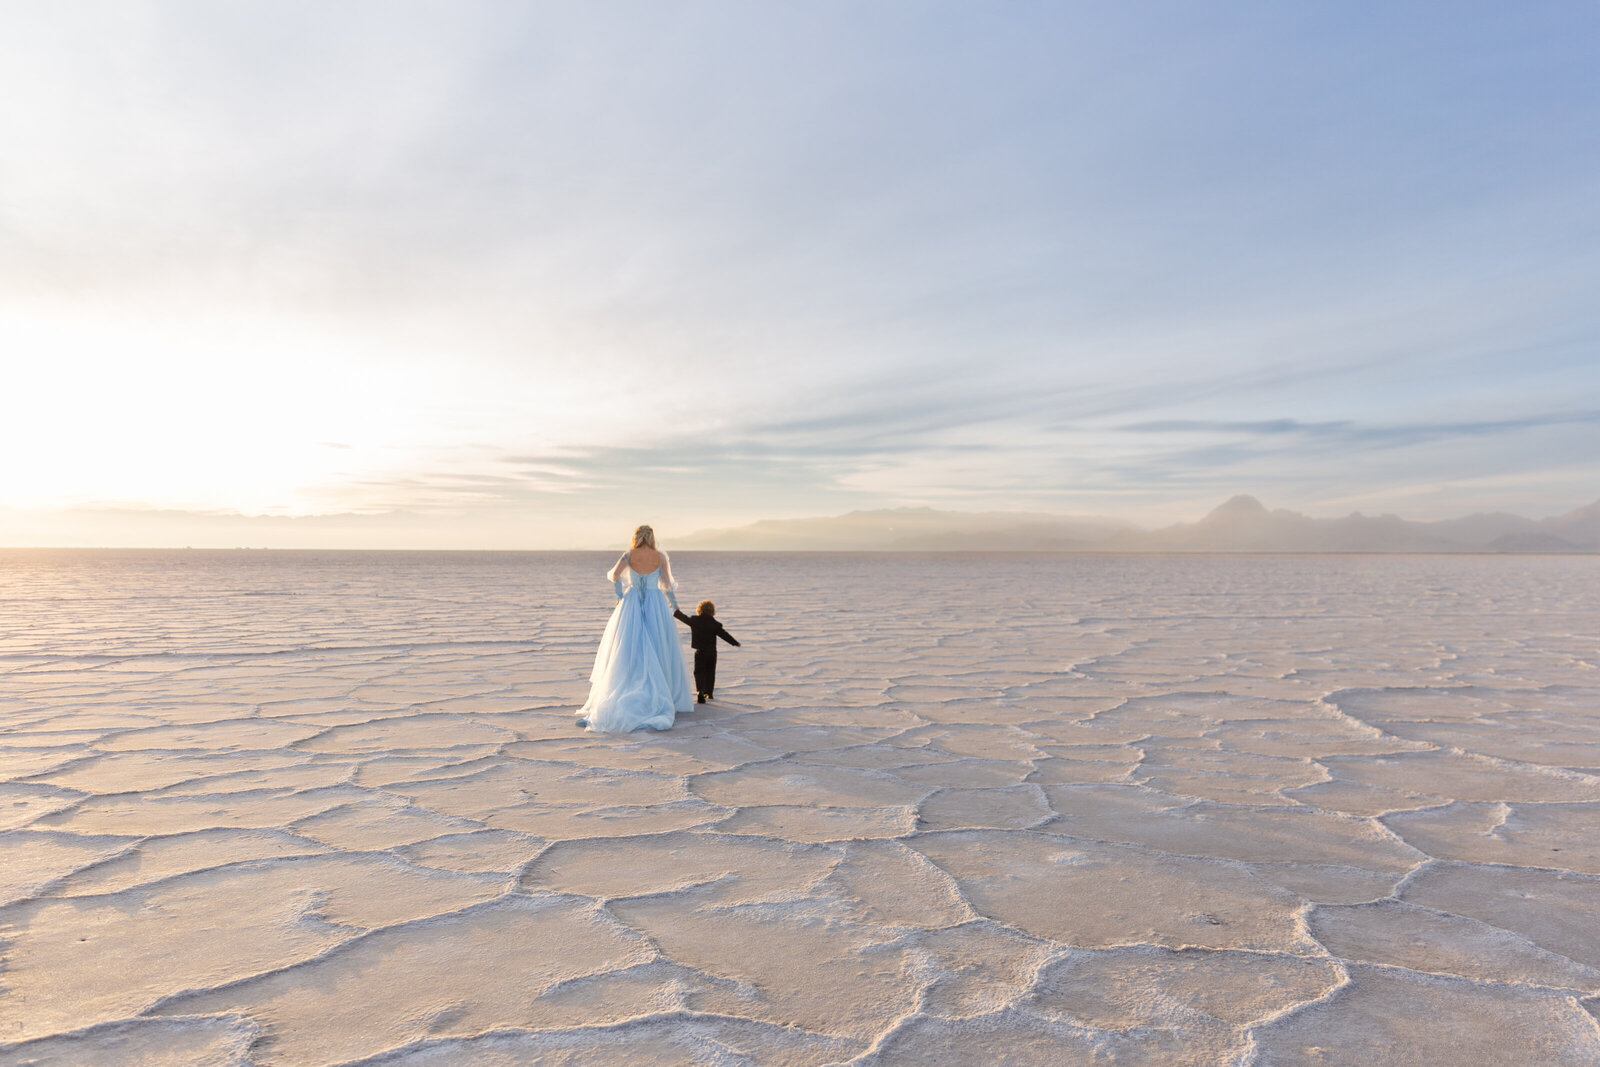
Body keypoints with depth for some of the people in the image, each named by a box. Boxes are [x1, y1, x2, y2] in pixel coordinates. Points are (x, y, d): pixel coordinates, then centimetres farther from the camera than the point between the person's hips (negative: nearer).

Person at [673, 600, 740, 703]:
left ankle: (700, 690, -22)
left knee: (699, 672, 0)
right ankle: (708, 692, 21)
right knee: (710, 672, 15)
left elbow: (684, 618, 6)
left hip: (700, 652, -2)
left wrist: (676, 611, 24)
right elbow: (724, 634, -1)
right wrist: (735, 643, 10)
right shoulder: (715, 624, -4)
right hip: (712, 652, 2)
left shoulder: (694, 621, -7)